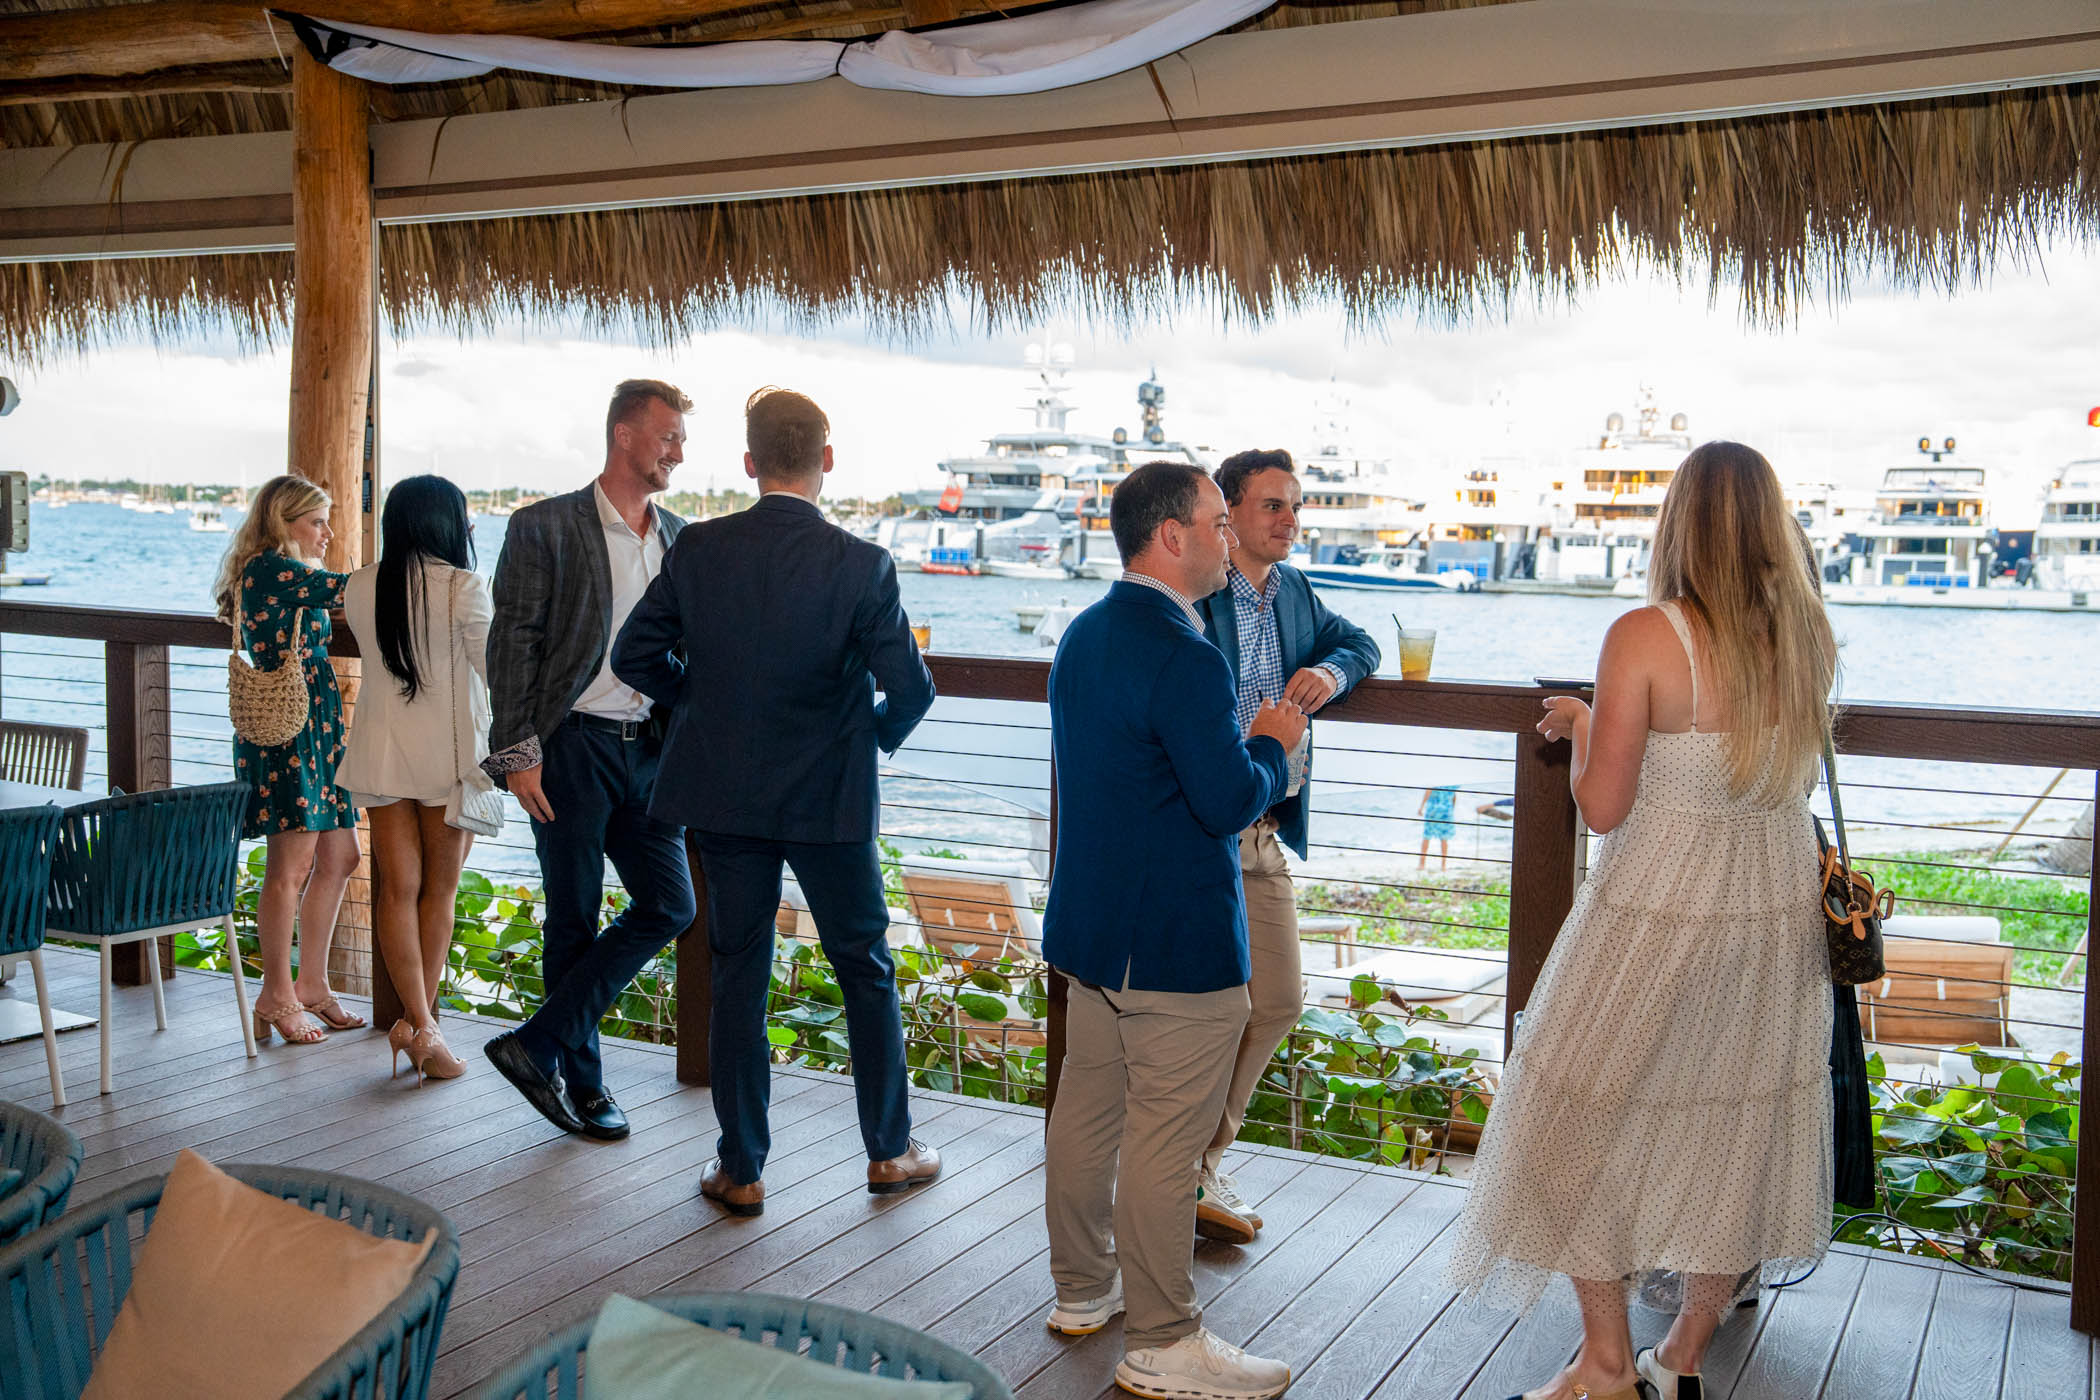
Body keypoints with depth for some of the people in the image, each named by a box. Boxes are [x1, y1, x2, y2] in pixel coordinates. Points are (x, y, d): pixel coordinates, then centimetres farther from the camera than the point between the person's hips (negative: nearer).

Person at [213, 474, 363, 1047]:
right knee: (292, 865, -7)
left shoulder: (291, 577, 20)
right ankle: (277, 996, 3)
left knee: (338, 856, 9)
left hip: (317, 727, 10)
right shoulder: (268, 568, -10)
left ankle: (311, 984, 19)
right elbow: (346, 589, -17)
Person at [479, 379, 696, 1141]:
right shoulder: (544, 528, -4)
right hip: (570, 744, -5)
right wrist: (517, 752, -12)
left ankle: (539, 1044, 10)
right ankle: (581, 1081, 18)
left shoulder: (679, 538, 12)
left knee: (669, 904, 0)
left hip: (648, 749, 6)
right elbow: (513, 644, -7)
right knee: (575, 920, 3)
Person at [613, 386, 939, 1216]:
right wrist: (882, 731, 6)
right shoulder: (860, 566, -14)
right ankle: (890, 1151, 24)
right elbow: (911, 687, -16)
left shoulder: (699, 550, -5)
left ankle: (741, 1170, 18)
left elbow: (634, 656, 0)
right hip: (829, 801, -2)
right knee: (866, 970, 14)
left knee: (738, 974, 11)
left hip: (723, 795, 2)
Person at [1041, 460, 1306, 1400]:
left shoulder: (1083, 634, 9)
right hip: (1177, 943, -10)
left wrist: (1242, 755, 16)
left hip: (1090, 925, 10)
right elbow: (1230, 803, -23)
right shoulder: (1185, 658, -22)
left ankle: (1082, 1289, 34)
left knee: (1087, 1111, 18)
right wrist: (1273, 744, -3)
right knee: (1164, 1141, 1)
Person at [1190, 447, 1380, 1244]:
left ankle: (1201, 1159, 29)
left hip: (1264, 837, 8)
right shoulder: (1189, 598, -14)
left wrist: (1331, 670, 0)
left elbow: (1358, 641, 23)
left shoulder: (1292, 590, 11)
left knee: (1277, 1002, 13)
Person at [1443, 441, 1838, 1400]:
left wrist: (1584, 726, 3)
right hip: (1781, 914, 6)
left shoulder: (1644, 637, -18)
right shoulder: (1809, 636, -1)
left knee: (1592, 1114, 12)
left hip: (1658, 913, -5)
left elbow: (1602, 807, -17)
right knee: (1737, 1123, 16)